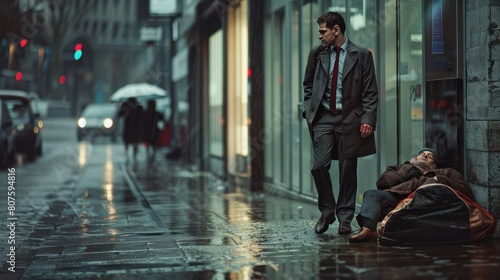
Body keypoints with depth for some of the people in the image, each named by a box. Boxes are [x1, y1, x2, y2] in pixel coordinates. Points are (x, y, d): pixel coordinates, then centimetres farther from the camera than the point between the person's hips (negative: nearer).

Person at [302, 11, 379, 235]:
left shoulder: (361, 55, -2)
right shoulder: (316, 53, 7)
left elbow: (370, 91, -2)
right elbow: (308, 85, 17)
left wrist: (368, 119, -10)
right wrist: (309, 110, 6)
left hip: (350, 118, -2)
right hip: (323, 118, 2)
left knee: (348, 170, 2)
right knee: (319, 165, -8)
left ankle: (345, 218, 14)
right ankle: (326, 212, 12)